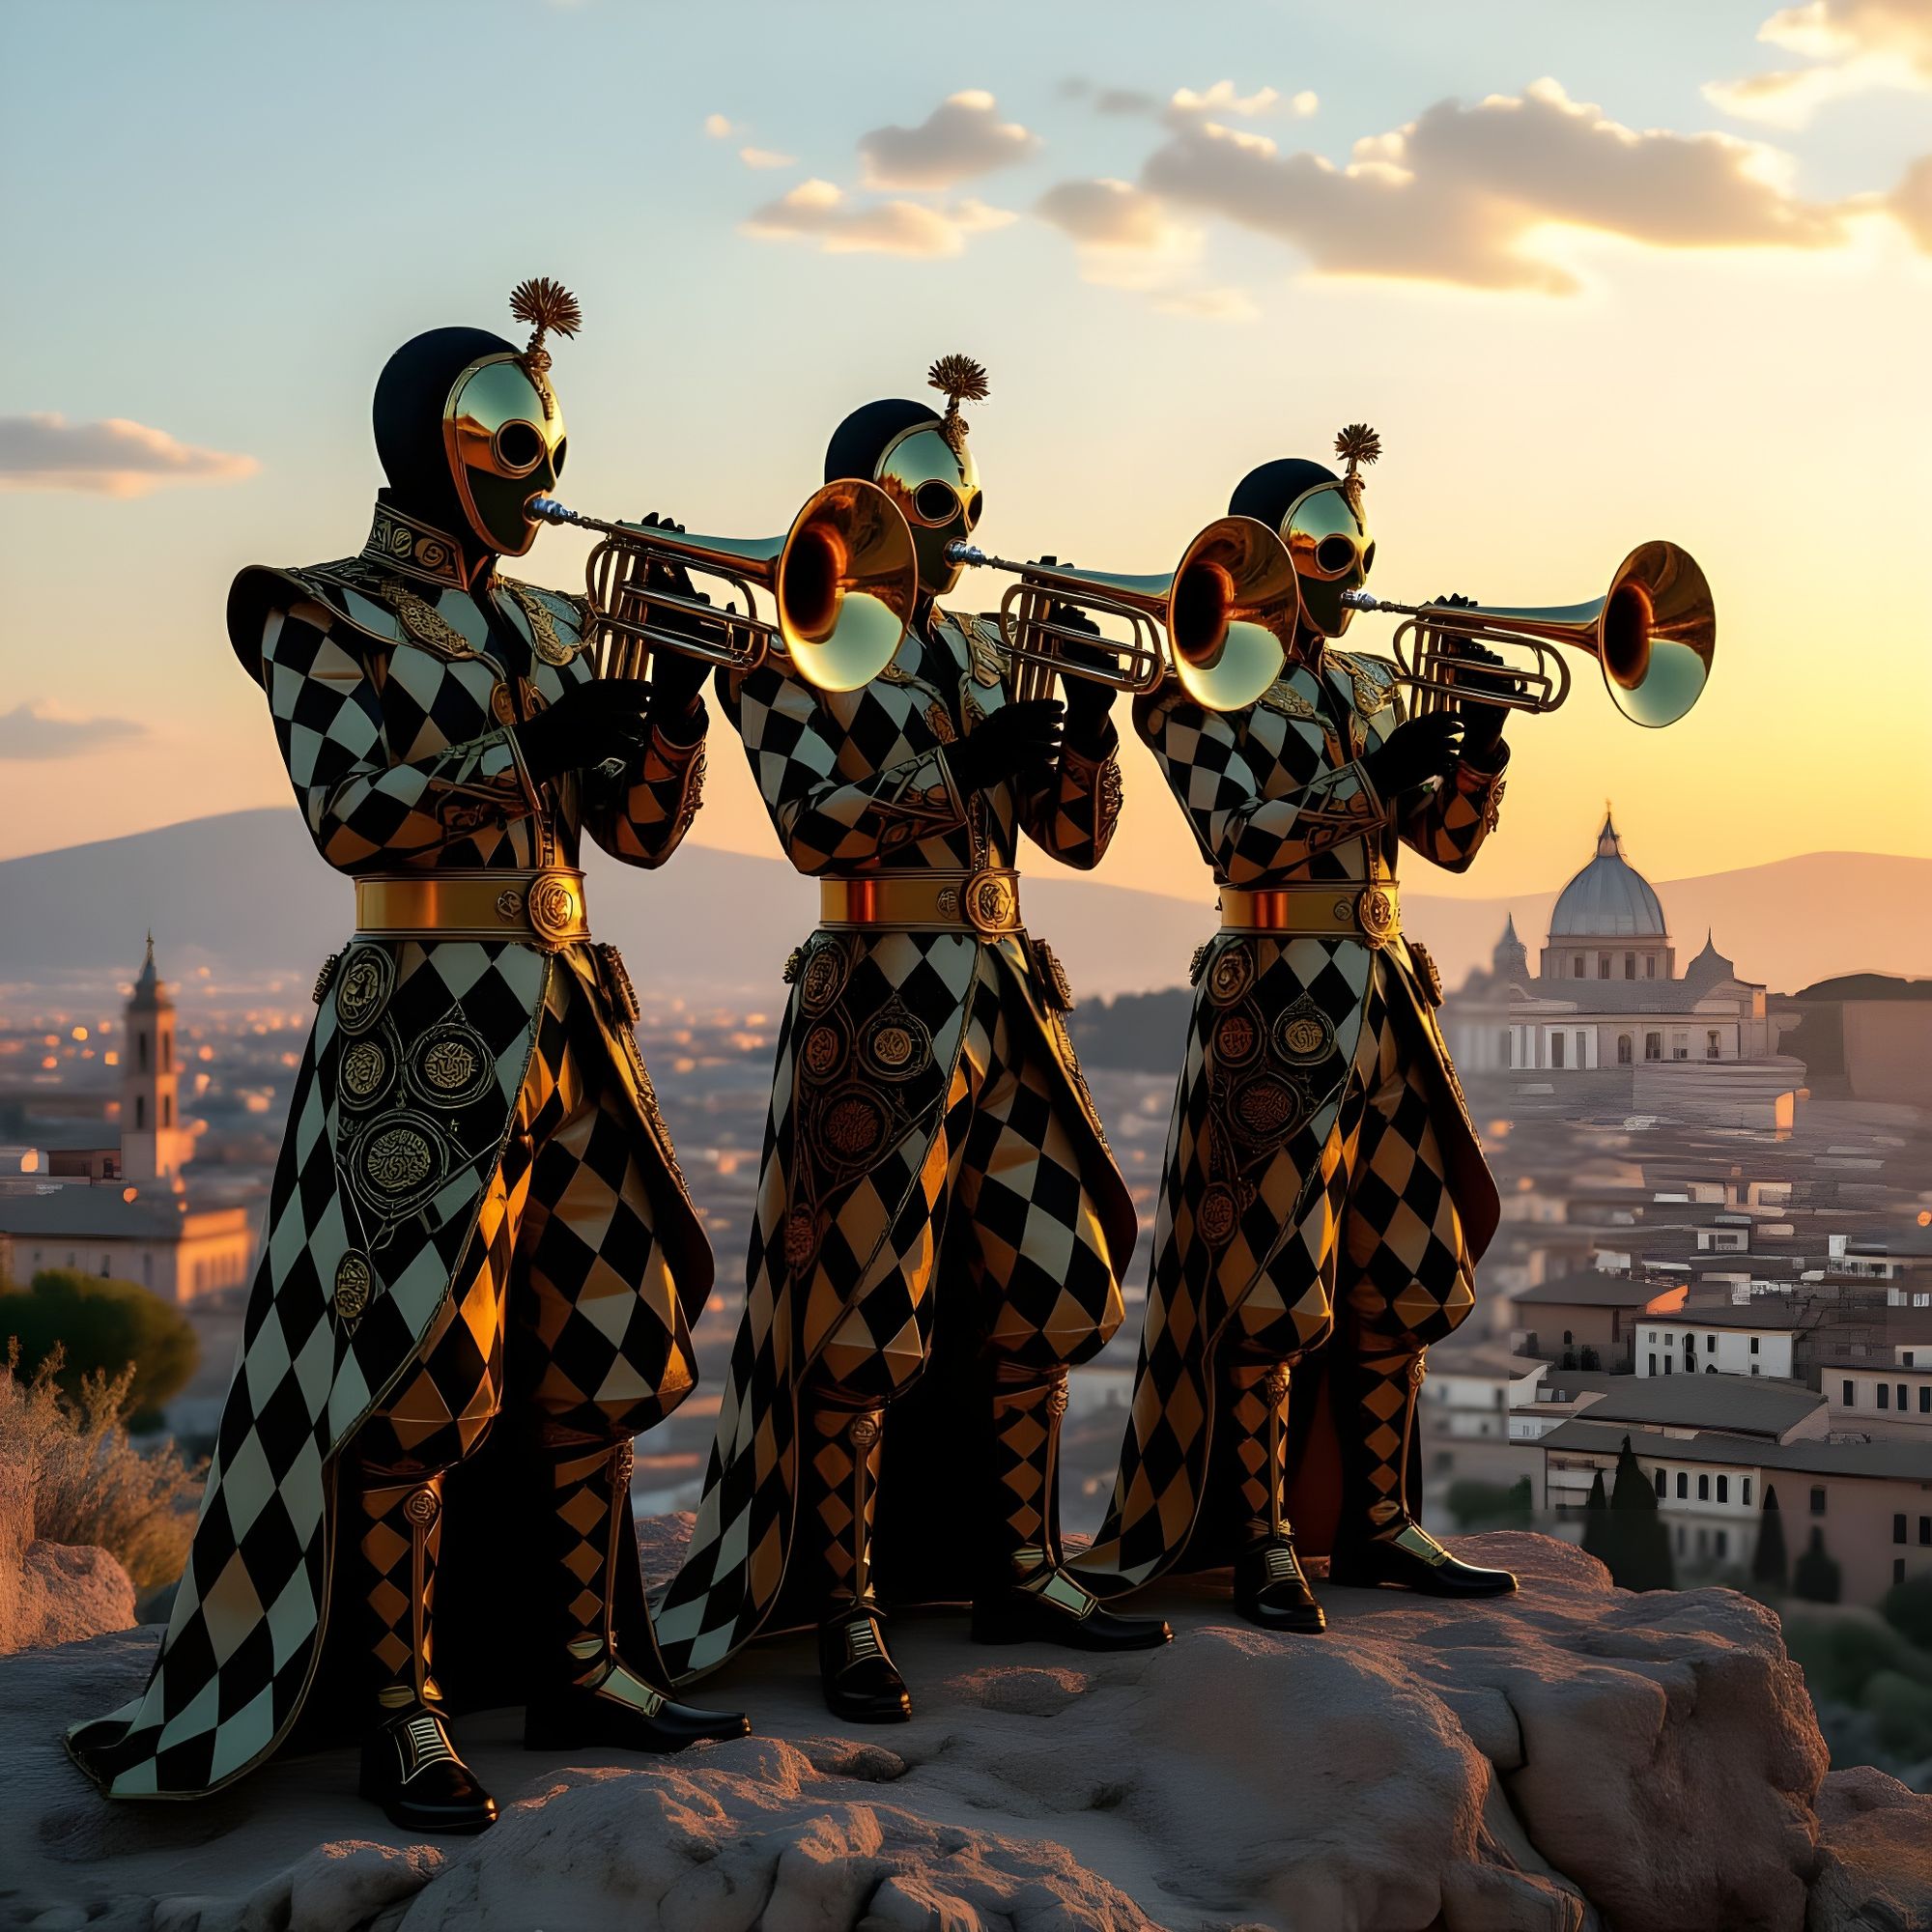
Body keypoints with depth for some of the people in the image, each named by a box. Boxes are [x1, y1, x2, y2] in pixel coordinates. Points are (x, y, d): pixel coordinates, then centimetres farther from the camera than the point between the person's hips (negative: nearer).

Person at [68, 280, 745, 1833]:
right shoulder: (326, 613, -2)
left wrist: (676, 701, -5)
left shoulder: (545, 626, 16)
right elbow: (350, 817, -16)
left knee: (596, 1350, 8)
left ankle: (582, 1668, 20)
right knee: (414, 1369, -6)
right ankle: (399, 1713, 6)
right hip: (421, 1024, -7)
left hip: (569, 1020, 7)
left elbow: (643, 830, 12)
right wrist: (527, 746, -21)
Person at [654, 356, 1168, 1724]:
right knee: (864, 1316, -5)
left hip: (1009, 999, 7)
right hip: (877, 1006, -7)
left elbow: (1078, 835, 13)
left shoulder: (991, 653, 17)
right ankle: (849, 1612, 7)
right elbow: (812, 827, -16)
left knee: (1042, 1292, 9)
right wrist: (960, 772, -26)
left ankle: (1021, 1570, 23)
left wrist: (1087, 727, -6)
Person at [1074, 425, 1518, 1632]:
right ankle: (1263, 1544, 4)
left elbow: (1449, 841, 13)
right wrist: (1377, 780, -22)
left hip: (1387, 1001, 7)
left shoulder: (1370, 685, 17)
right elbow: (1235, 839, -18)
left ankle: (1378, 1523, 20)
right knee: (1272, 1281, -6)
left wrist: (1480, 739, -4)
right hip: (1277, 1003, -7)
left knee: (1404, 1272, 9)